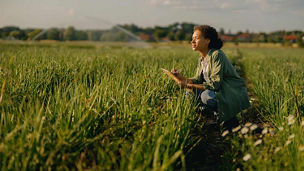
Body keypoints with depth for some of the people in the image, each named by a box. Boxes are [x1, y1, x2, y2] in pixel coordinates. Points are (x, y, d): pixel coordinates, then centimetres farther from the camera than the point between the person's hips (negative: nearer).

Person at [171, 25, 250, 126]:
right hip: (219, 92, 8)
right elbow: (198, 80, 5)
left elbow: (214, 84, -27)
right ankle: (216, 113, 7)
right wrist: (181, 78, -11)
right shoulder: (201, 59, 6)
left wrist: (189, 85, -28)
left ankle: (227, 116, -5)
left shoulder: (217, 55, -21)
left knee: (207, 96, -33)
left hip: (235, 96, -8)